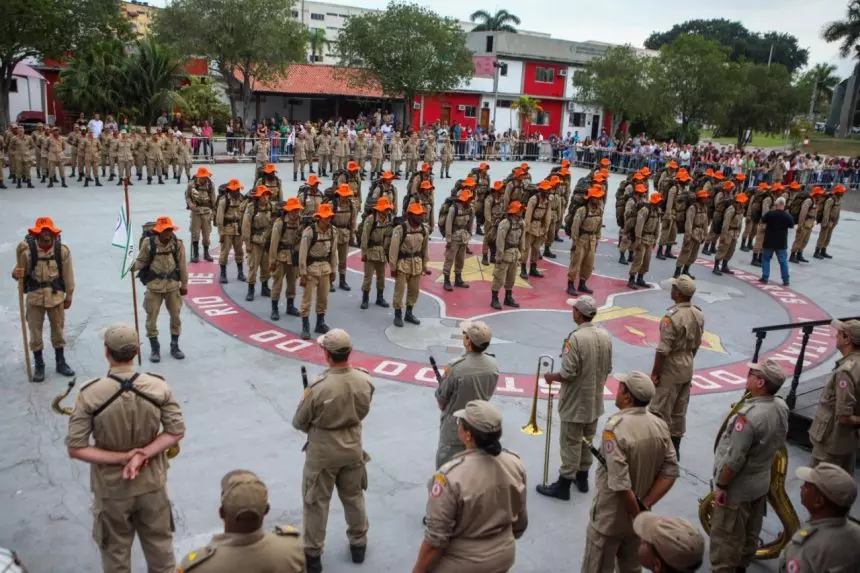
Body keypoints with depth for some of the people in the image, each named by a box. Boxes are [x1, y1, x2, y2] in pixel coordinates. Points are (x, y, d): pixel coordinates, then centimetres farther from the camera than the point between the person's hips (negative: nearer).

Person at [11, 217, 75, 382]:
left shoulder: (62, 249, -8)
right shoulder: (27, 249, -12)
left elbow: (68, 274, -1)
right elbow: (20, 271, -1)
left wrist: (69, 295, 4)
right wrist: (16, 273, -25)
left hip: (56, 296, 1)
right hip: (34, 296, -1)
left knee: (58, 330, 13)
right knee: (35, 332, 8)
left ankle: (61, 363, 29)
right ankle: (39, 366, 24)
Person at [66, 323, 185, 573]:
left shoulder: (90, 395, -20)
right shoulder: (158, 386, -15)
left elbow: (75, 448, -17)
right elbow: (177, 431, -11)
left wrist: (121, 458, -15)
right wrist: (143, 455, -14)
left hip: (111, 488, -1)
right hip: (152, 483, 1)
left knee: (115, 552, 21)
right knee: (160, 545, 22)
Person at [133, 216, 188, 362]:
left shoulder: (177, 243, -6)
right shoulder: (149, 243, -10)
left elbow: (182, 265, 1)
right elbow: (142, 261, -1)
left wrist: (184, 284, 7)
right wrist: (133, 266, -24)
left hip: (173, 285, 1)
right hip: (154, 286, -1)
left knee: (175, 316, 10)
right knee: (151, 317, 4)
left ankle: (174, 346, 28)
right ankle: (155, 349, 21)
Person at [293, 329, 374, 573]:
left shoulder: (319, 387, -28)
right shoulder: (365, 381, -16)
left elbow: (298, 423, -12)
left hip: (323, 451, -4)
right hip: (353, 447, 4)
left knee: (316, 502, 15)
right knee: (354, 496, 23)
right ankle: (358, 544, 40)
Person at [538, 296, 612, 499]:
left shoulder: (575, 338, -25)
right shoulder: (605, 337, -2)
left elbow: (568, 373, -25)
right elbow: (608, 369, 7)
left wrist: (552, 377, -6)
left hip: (575, 403, -7)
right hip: (595, 400, 7)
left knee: (571, 444, 3)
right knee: (587, 441, 20)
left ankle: (563, 485, 14)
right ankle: (582, 478, 35)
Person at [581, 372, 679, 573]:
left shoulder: (615, 428, -27)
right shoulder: (660, 425, -7)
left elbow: (620, 485, -29)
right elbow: (670, 471, -6)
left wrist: (638, 514, -14)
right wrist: (644, 506, -9)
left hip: (609, 518, -6)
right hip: (636, 517, 6)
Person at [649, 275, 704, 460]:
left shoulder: (672, 316, -24)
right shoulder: (699, 314, 0)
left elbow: (663, 349, -22)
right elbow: (696, 344, 10)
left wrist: (654, 372, -12)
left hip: (670, 369, -8)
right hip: (687, 368, 8)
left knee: (660, 411, 3)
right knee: (679, 411, 17)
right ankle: (674, 449, 28)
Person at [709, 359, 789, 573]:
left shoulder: (749, 415, -33)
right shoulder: (782, 407, -6)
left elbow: (734, 459, -27)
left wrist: (721, 486, -15)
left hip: (739, 487, -8)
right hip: (762, 481, 8)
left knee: (725, 537, 7)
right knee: (750, 532, 25)